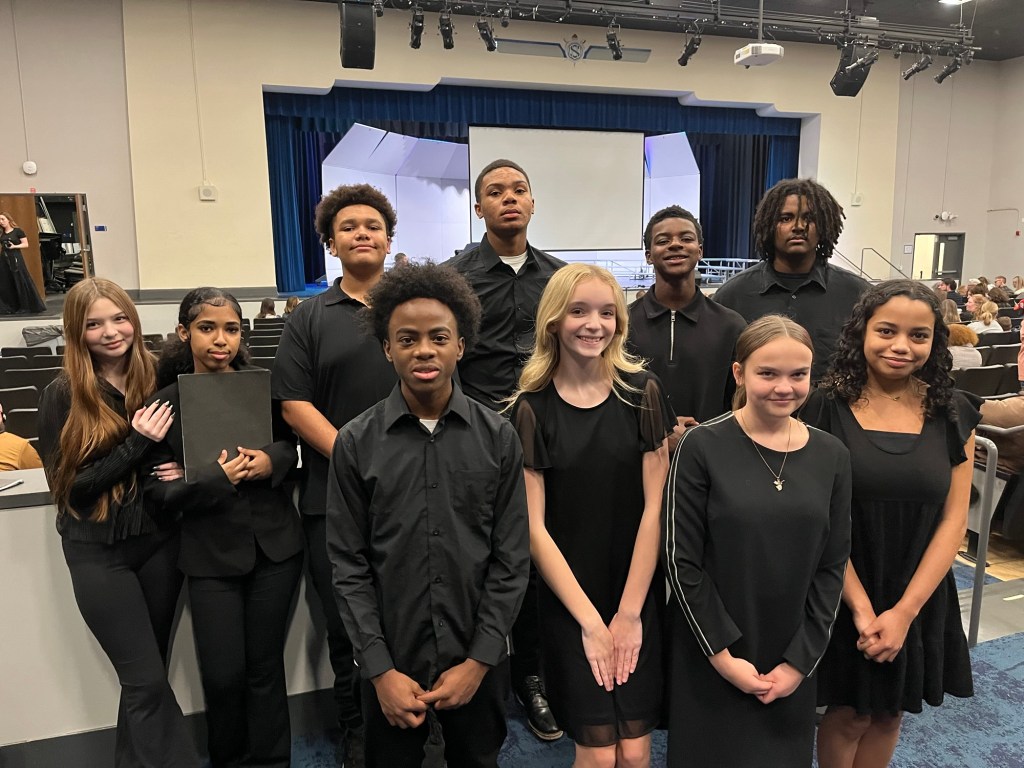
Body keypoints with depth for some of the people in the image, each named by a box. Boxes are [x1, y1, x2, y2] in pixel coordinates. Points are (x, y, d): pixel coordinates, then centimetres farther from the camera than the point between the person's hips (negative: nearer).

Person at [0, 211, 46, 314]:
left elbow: (26, 244, -5)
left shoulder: (18, 231, -2)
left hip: (15, 258, -5)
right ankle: (9, 308, 8)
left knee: (20, 282, -6)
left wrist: (14, 246, -15)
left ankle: (25, 307, 0)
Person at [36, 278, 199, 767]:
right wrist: (138, 443, -22)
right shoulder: (62, 396, -10)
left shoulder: (159, 380, -2)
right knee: (147, 681, -1)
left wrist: (180, 470, -11)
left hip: (159, 539, 3)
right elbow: (70, 485, -13)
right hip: (99, 551, -3)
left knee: (143, 674, 17)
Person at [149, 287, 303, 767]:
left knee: (265, 666, 11)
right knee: (223, 675, 4)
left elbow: (291, 444, 9)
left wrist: (271, 460, -12)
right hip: (211, 554, -1)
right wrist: (214, 478, -21)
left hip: (275, 545, 1)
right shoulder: (166, 403, -5)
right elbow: (160, 491, -4)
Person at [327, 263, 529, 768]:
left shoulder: (498, 438, -6)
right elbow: (349, 566, -5)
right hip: (390, 665, 0)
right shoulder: (356, 443, -7)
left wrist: (479, 661, -7)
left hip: (477, 663, 1)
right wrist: (381, 670, -8)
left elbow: (511, 559, -4)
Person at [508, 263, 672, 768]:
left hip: (638, 598, 1)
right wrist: (590, 621, -9)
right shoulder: (531, 408, -7)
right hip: (567, 602, -1)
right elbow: (534, 527, -8)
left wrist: (629, 612, -6)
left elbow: (653, 506, -5)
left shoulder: (642, 393, -4)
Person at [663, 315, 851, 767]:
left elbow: (832, 566, 1)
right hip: (710, 660, -3)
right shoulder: (702, 447, -14)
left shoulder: (832, 456, -2)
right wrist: (722, 653, -11)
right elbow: (681, 560, -12)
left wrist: (801, 661, -2)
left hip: (791, 664, 3)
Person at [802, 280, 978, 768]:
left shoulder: (953, 413, -3)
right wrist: (861, 607, -14)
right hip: (842, 598, -3)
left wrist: (904, 611, -10)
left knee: (888, 714, 19)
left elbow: (954, 520, -4)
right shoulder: (828, 408, -12)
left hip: (919, 601, 3)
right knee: (848, 715, 11)